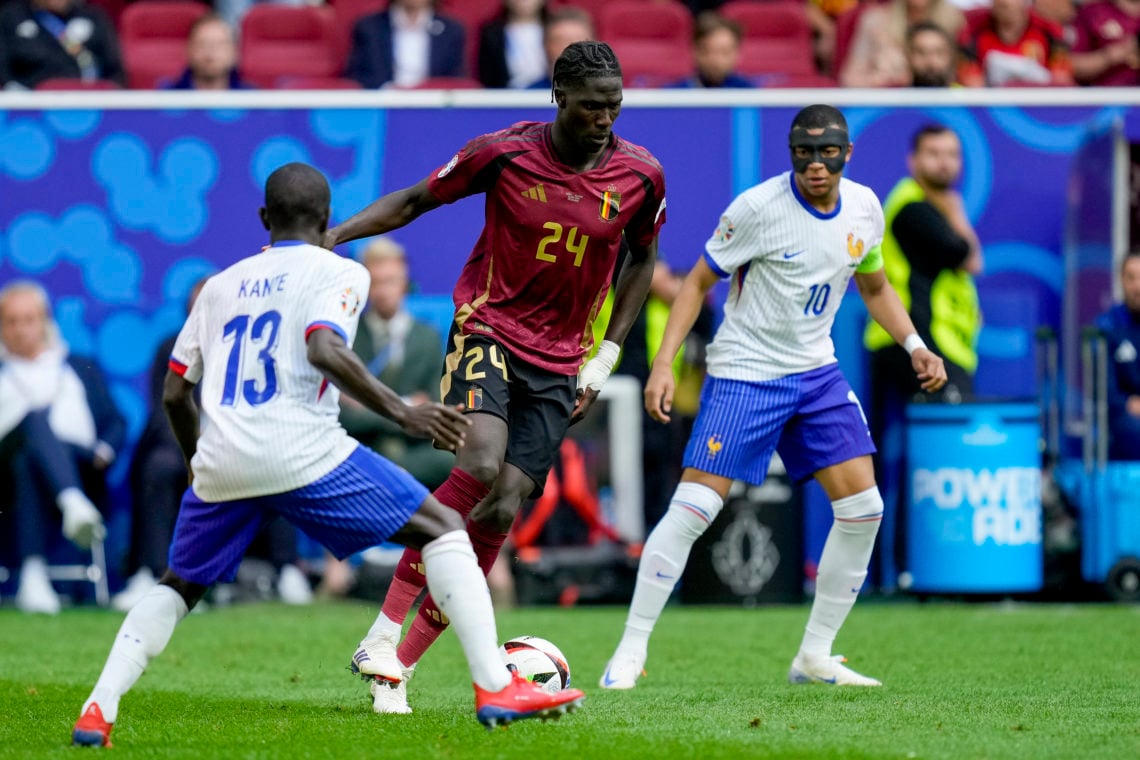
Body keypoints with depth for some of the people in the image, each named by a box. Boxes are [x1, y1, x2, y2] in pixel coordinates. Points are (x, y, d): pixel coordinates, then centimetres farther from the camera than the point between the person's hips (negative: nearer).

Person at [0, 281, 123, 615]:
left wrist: (104, 451, 1)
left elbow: (114, 423, 23)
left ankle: (33, 574, -59)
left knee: (28, 461, -38)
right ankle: (73, 505, -67)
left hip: (80, 469, 1)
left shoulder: (81, 369, 35)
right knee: (37, 418, -38)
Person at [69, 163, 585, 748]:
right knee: (444, 529, 8)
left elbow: (174, 394, 21)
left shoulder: (220, 285, 22)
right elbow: (323, 349, -14)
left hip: (220, 460, 5)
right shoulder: (339, 272, 8)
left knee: (178, 588, 25)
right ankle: (496, 689, -3)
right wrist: (402, 413, -15)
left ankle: (98, 710, 6)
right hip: (302, 452, -5)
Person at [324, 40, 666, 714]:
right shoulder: (504, 153, -10)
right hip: (488, 329, -3)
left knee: (499, 515, -7)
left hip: (559, 362, 3)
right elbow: (415, 200, 3)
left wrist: (606, 357, 7)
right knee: (480, 467, -29)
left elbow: (643, 258, 14)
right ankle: (384, 632, -19)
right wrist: (328, 236, -8)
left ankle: (399, 674, 3)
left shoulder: (641, 176, -3)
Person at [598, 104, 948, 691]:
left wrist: (914, 346, 5)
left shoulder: (864, 209, 2)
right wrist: (664, 363, -17)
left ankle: (815, 657, 9)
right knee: (695, 506, -14)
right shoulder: (759, 207, -15)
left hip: (816, 372, 6)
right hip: (744, 372, -6)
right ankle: (630, 653, -7)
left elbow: (874, 287, 19)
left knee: (862, 508, -4)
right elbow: (698, 282, -8)